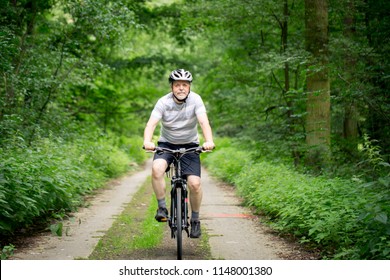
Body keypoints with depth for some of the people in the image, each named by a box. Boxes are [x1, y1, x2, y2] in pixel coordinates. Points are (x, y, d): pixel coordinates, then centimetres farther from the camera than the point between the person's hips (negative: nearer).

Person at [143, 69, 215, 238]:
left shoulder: (195, 100, -14)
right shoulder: (164, 102, -14)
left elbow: (204, 122, -26)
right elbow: (151, 124, -26)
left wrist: (209, 141, -45)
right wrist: (147, 141, -47)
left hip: (189, 145, 0)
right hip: (166, 144, 0)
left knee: (195, 183, -15)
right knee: (157, 168, -31)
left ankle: (195, 220, 8)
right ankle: (162, 208, -14)